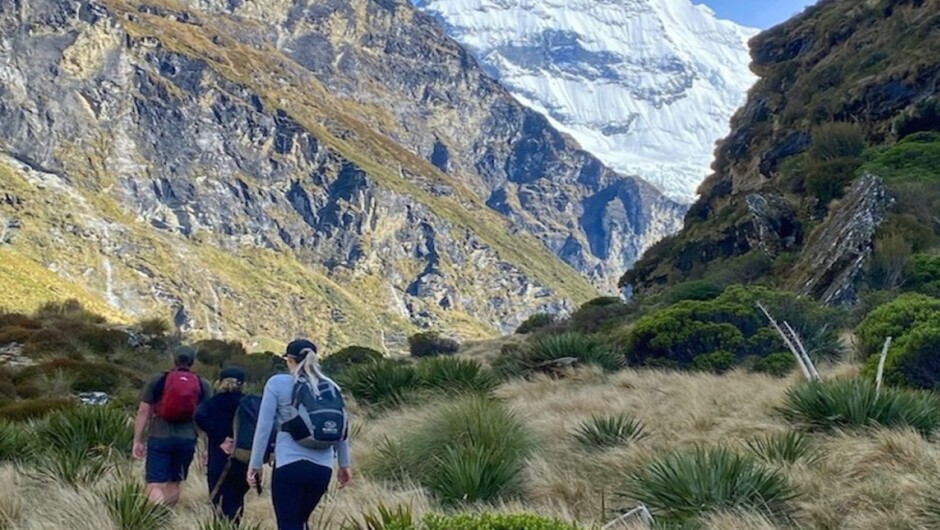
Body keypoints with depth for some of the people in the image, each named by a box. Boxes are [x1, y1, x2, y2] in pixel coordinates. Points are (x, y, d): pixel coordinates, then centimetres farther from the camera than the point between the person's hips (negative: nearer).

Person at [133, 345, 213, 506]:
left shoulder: (157, 381, 4)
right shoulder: (203, 385, 7)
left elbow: (143, 412, 1)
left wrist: (137, 441, 6)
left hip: (159, 438, -2)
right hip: (187, 440, 2)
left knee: (155, 485, -7)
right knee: (173, 483, 17)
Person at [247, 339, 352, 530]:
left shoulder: (277, 383, -1)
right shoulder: (330, 387, 9)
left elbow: (264, 427, -3)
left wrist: (255, 464, 3)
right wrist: (344, 464, 19)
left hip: (289, 464, -4)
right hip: (322, 466, 4)